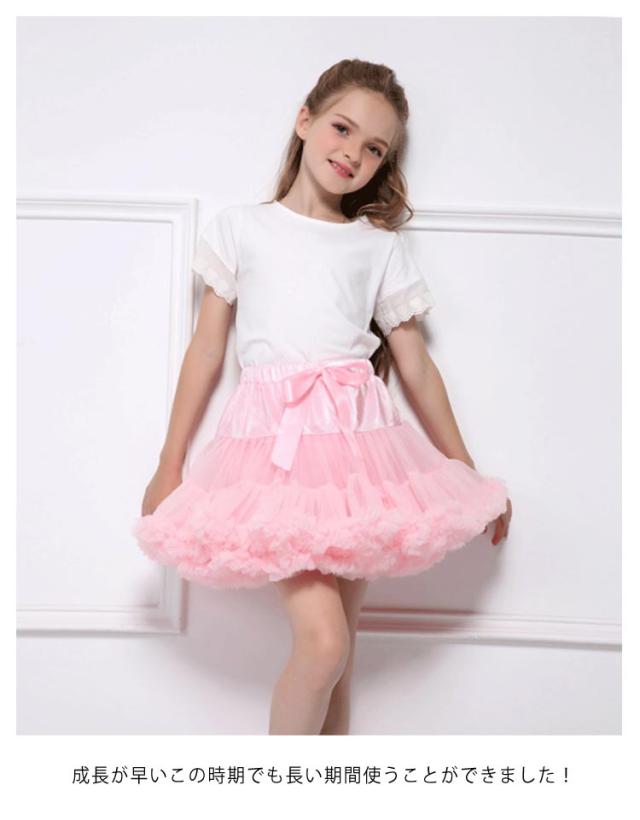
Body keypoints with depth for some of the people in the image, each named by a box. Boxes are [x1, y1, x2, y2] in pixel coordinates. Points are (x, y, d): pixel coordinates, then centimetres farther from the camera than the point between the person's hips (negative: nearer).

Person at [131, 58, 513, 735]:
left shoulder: (382, 247, 13)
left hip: (359, 435, 2)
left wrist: (468, 474, 16)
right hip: (273, 437, -2)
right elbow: (207, 348, 10)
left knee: (338, 640, 5)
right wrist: (169, 466, 10)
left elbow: (415, 364, 15)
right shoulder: (240, 227, 11)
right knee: (322, 639, -14)